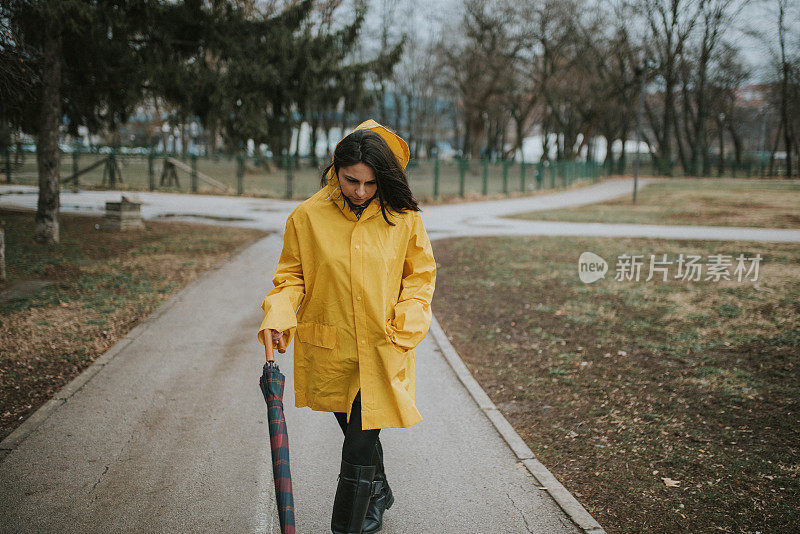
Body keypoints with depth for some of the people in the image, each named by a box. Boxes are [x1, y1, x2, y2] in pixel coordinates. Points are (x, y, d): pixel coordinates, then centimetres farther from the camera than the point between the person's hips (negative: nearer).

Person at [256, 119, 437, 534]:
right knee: (356, 432, 21)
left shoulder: (403, 218, -7)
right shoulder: (307, 217, -8)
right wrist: (277, 316, -19)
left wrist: (405, 325, -8)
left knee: (360, 443, -7)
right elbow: (292, 276, 0)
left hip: (383, 350, -2)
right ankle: (378, 498, 50)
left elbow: (420, 274, 4)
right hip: (329, 347, 2)